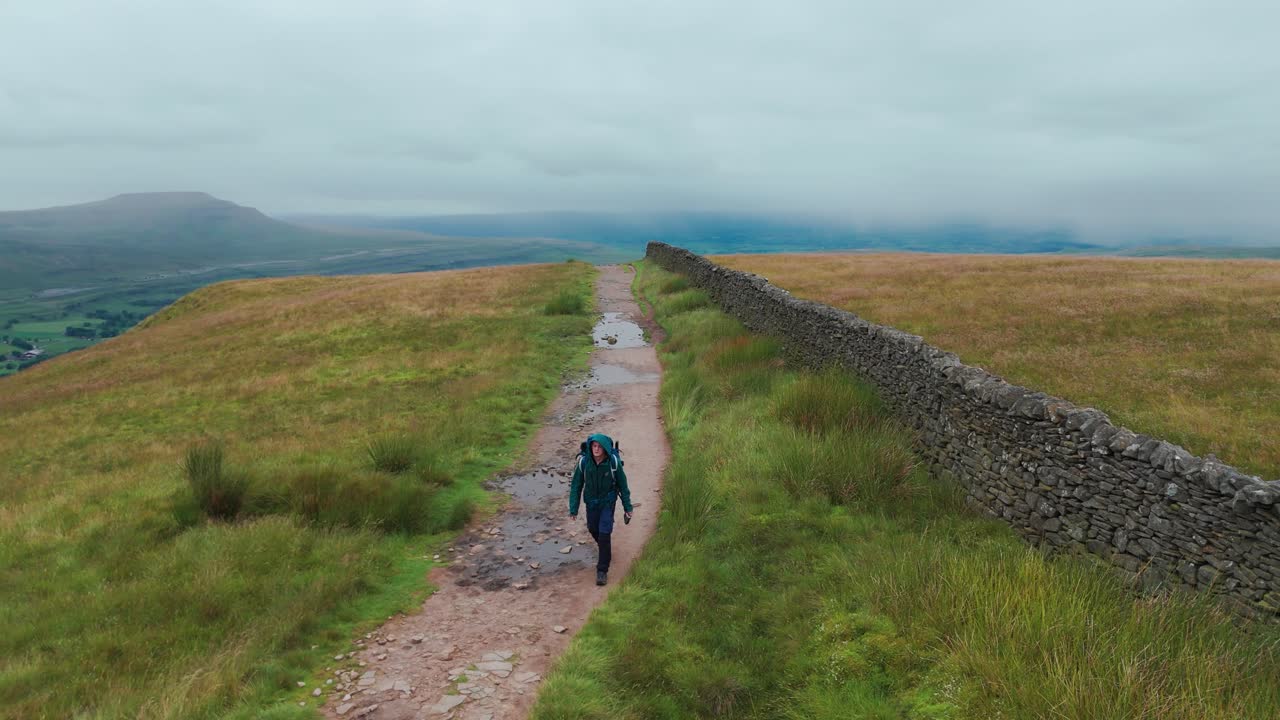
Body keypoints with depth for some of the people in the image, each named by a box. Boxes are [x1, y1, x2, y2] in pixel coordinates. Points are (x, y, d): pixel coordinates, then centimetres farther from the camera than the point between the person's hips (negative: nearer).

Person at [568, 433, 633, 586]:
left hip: (608, 501, -3)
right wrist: (573, 509, -10)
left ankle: (602, 570, -1)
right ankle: (605, 550, 54)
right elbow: (576, 486, -9)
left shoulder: (614, 463, -23)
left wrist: (627, 507, -5)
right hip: (591, 502, 3)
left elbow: (623, 485, -9)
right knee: (593, 529, 21)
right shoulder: (584, 462, -20)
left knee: (604, 533, -12)